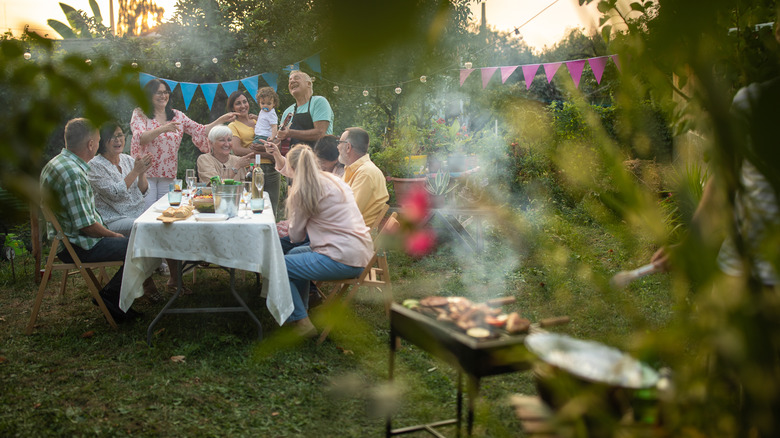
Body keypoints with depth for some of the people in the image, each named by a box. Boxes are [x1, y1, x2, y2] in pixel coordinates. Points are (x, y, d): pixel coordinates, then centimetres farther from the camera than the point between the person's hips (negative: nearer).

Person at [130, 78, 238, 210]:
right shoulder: (140, 114, 0)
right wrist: (162, 129, -30)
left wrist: (222, 120, -5)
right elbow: (140, 138, -16)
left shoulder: (177, 115, 10)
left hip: (169, 175, 3)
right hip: (145, 174, -3)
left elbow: (200, 131, 6)